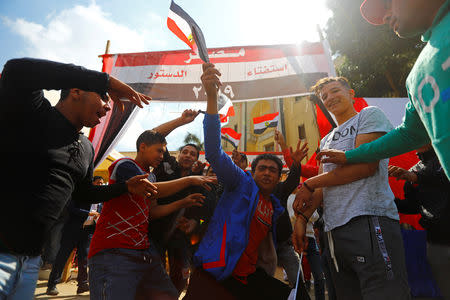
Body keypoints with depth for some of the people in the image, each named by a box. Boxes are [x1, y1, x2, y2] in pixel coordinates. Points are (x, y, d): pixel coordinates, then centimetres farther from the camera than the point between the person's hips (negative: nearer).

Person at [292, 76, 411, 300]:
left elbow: (366, 164, -9)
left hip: (369, 220, -6)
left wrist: (309, 184, -3)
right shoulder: (326, 141, 26)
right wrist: (302, 217, 2)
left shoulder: (369, 115, 7)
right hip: (335, 229, 7)